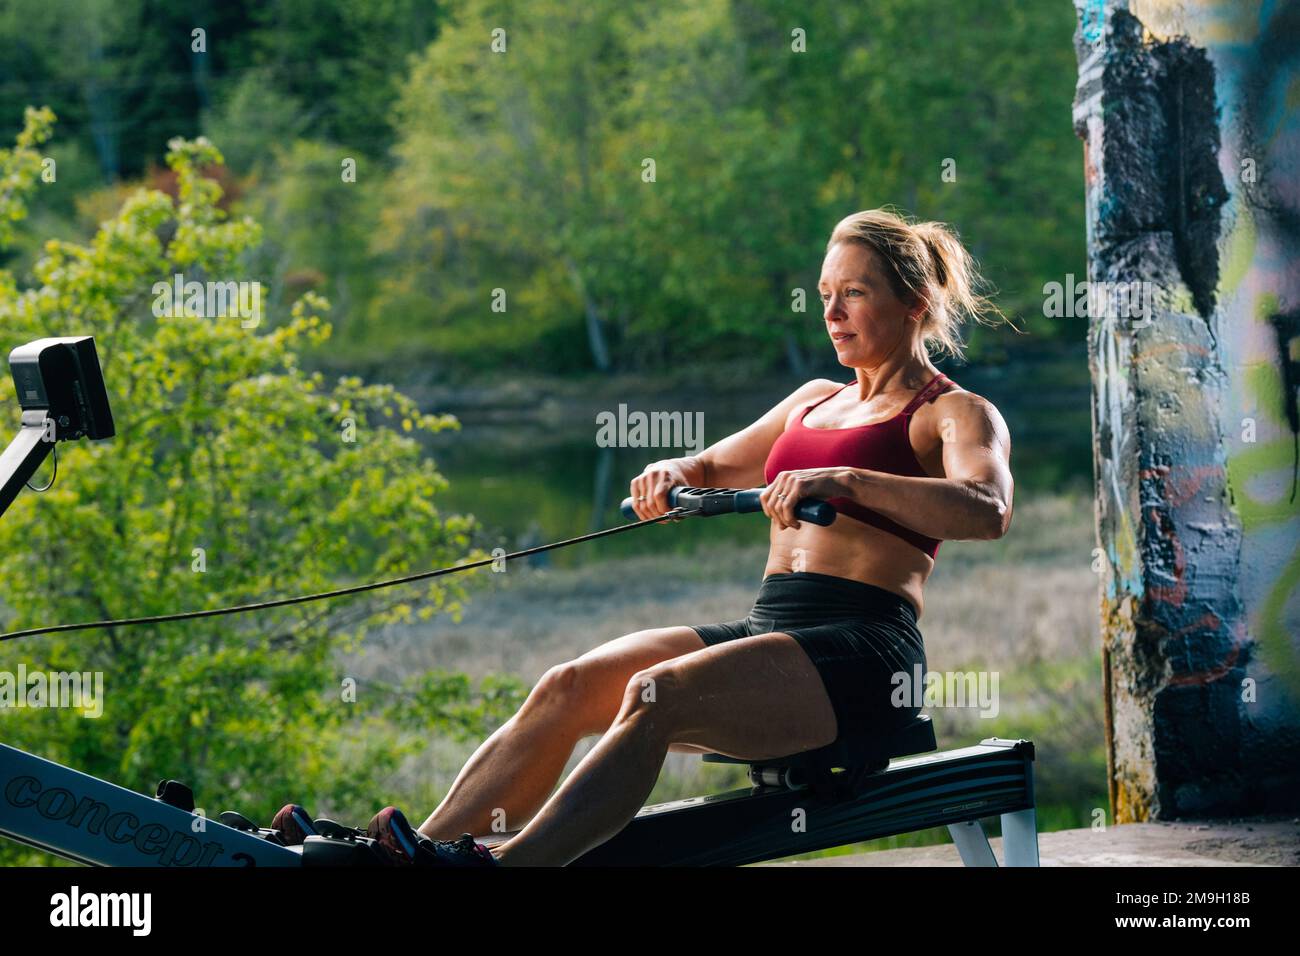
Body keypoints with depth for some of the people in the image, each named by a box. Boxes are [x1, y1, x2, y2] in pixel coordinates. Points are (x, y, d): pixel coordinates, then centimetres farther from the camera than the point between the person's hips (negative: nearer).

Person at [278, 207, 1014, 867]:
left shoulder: (955, 414, 3)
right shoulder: (816, 400, 25)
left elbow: (988, 512, -18)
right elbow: (716, 468, 36)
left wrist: (843, 480, -30)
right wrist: (675, 473, 10)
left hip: (861, 652, -7)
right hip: (765, 628, 7)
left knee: (656, 696, -32)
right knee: (569, 686, -17)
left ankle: (505, 868, -47)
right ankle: (427, 850, -27)